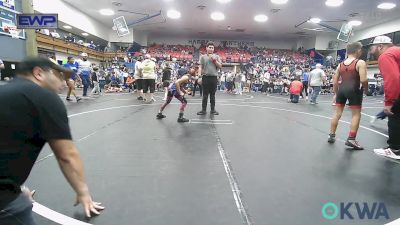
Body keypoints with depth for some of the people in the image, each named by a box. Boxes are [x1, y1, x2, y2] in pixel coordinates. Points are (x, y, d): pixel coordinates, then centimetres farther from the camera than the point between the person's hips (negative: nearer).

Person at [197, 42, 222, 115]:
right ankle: (203, 110, 8)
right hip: (205, 77, -1)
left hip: (214, 77, 1)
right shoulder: (203, 57, 7)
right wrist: (199, 76, -10)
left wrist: (214, 60, -7)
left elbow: (220, 66, 5)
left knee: (213, 94, 7)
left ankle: (213, 109, 15)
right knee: (205, 95, 2)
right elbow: (200, 67, 2)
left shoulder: (216, 56, 11)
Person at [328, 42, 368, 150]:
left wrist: (336, 94, 21)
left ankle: (332, 136, 19)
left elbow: (335, 82, 11)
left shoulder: (340, 64, 12)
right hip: (353, 89, -5)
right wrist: (366, 89, 3)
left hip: (341, 89, 5)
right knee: (356, 114, 4)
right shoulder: (360, 63, -4)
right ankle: (351, 139, 0)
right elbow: (363, 80, -15)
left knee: (337, 113, 13)